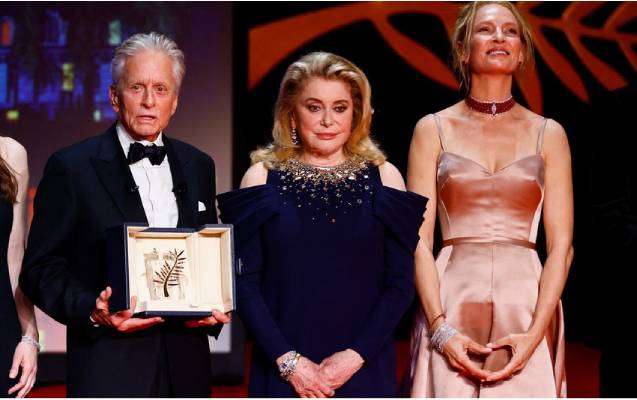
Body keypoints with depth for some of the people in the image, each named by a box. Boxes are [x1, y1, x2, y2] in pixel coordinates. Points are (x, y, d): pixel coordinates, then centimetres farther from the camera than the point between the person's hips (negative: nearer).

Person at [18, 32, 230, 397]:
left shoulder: (198, 166, 11)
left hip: (185, 366, 4)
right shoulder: (72, 167, -3)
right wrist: (91, 312, -20)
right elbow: (41, 269, -4)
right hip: (110, 368, -4)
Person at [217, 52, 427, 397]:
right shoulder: (262, 177, 2)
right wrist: (287, 360, -11)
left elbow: (401, 284, 0)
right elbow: (244, 282, -2)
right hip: (283, 372, 0)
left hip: (364, 371, 0)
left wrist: (355, 355, -10)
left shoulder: (382, 177, 3)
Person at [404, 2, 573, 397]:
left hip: (527, 308, 1)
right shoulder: (433, 130, 6)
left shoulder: (549, 134, 8)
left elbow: (561, 246, 2)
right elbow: (419, 241, 0)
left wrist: (535, 334, -10)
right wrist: (442, 330, -11)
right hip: (451, 304, 0)